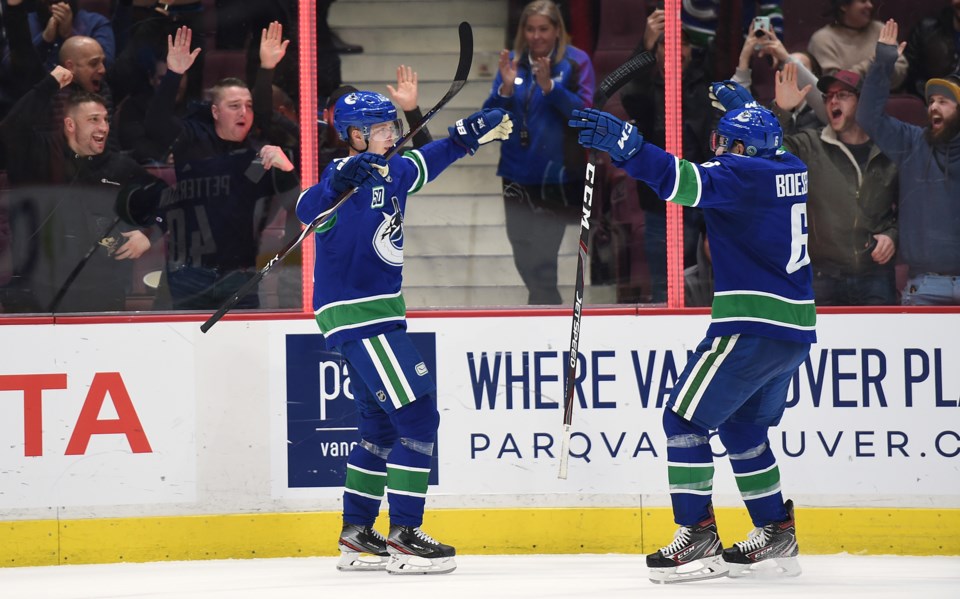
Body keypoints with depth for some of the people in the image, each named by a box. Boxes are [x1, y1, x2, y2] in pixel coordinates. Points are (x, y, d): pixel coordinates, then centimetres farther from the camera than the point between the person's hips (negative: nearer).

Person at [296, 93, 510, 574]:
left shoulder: (394, 173, 10)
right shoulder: (348, 178, -15)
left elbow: (428, 161, 31)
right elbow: (309, 209, -34)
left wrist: (472, 134, 21)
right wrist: (339, 183, -51)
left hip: (380, 310, 10)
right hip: (352, 313, -10)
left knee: (383, 423, 18)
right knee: (417, 414, -14)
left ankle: (356, 535, 26)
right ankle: (404, 537, -12)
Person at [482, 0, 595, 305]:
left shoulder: (575, 62, -6)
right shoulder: (513, 62, 4)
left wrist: (549, 86, -27)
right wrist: (505, 88, -17)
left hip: (557, 177, -5)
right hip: (517, 174, 5)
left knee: (541, 259, -8)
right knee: (524, 258, 16)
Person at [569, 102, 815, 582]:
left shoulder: (743, 174, -13)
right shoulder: (791, 169, 12)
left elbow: (686, 181, -30)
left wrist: (625, 145, -36)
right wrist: (737, 104, 41)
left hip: (753, 326, -10)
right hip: (796, 330, 10)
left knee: (685, 417, -4)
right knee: (742, 425, 23)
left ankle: (697, 538, -10)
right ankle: (776, 535, 24)